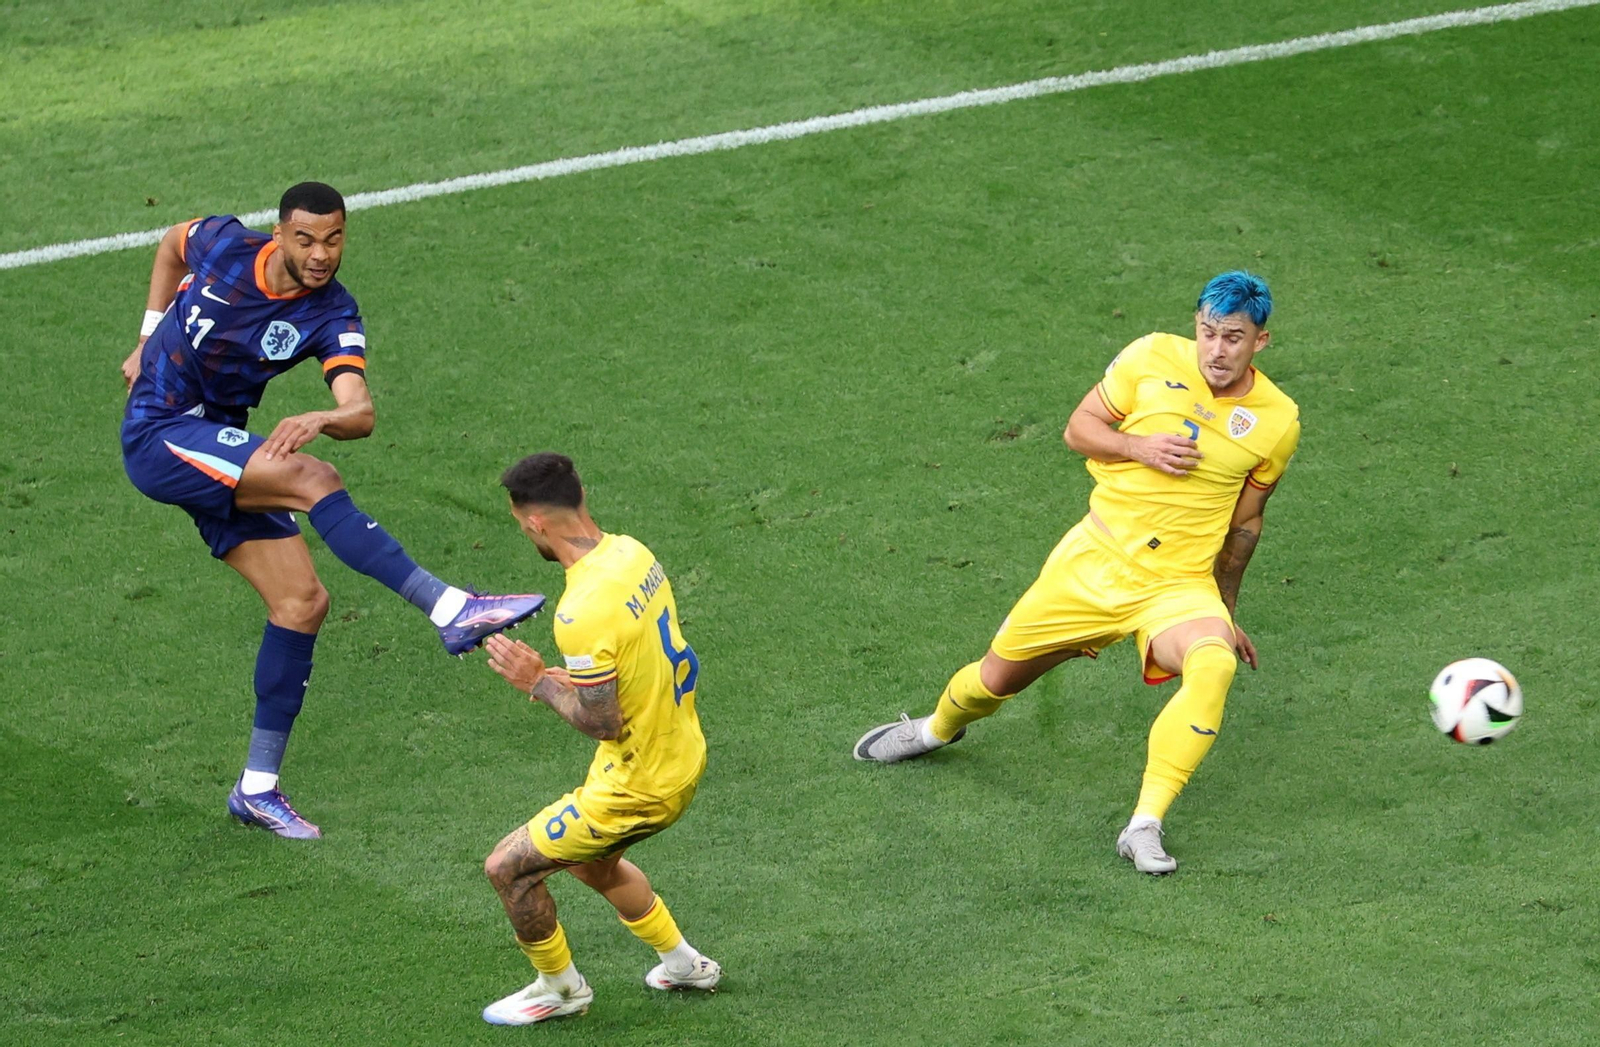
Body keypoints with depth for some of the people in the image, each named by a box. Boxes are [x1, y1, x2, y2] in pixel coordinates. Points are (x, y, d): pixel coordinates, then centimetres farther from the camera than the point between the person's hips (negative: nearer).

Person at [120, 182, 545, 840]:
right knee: (311, 478, -27)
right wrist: (149, 337, 13)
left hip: (221, 455, 4)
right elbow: (172, 243, 15)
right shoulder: (226, 245, -11)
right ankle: (451, 611, -38)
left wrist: (322, 419, -49)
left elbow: (361, 413, -26)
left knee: (302, 601, -6)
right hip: (157, 437, -4)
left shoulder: (331, 316, -10)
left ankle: (257, 787, 5)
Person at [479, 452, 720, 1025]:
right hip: (683, 757, 9)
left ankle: (560, 988, 27)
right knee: (592, 862, 34)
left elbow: (603, 723, -26)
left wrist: (539, 682, -12)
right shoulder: (630, 552, -3)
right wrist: (574, 676, 6)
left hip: (637, 787, -9)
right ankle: (683, 963, 47)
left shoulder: (583, 612, -32)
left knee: (507, 868, 7)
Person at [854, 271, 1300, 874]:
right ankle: (937, 729, 50)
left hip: (1179, 586, -1)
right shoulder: (1153, 358, -5)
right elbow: (1079, 428, 5)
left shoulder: (1277, 420, -2)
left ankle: (1144, 828, -31)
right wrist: (1138, 447, -15)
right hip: (1096, 557, 1)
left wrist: (1225, 615, 18)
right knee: (999, 677, 12)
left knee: (1214, 666, -33)